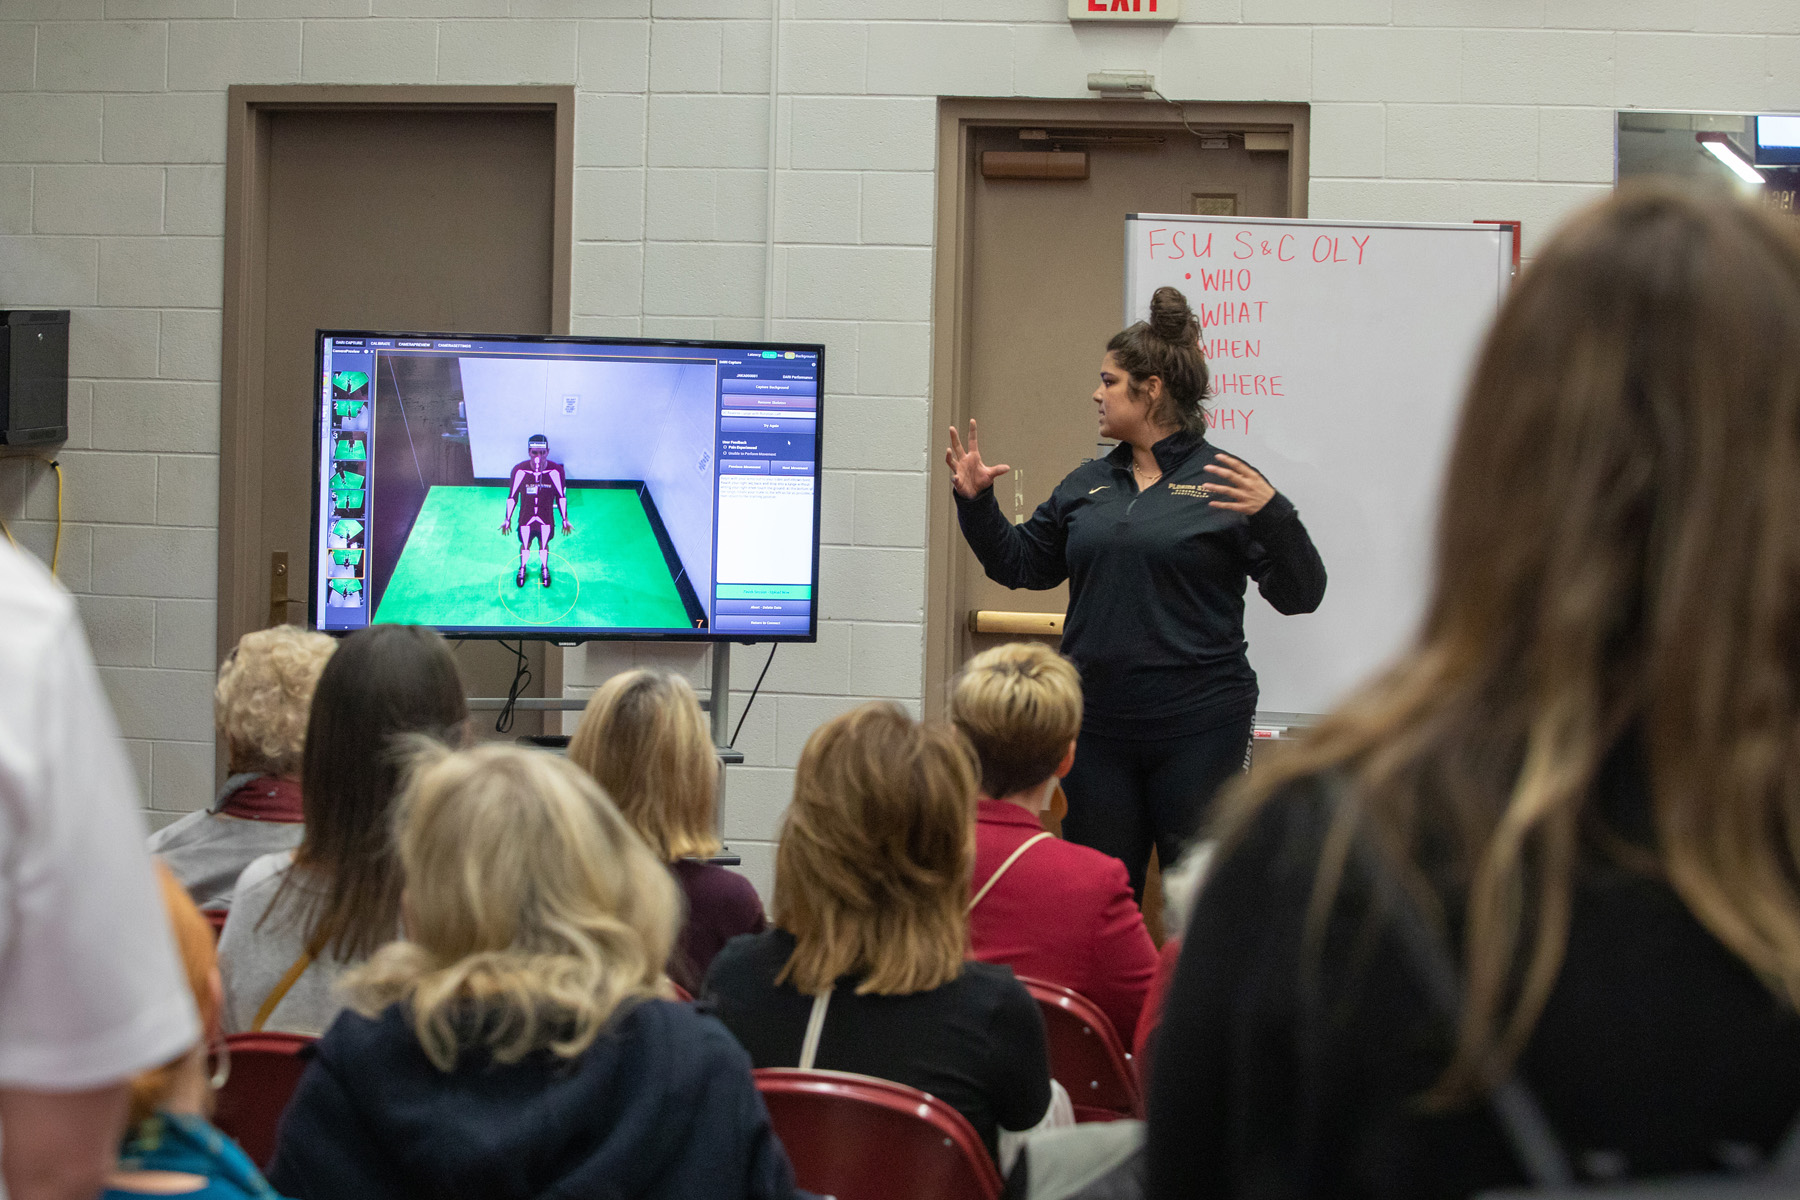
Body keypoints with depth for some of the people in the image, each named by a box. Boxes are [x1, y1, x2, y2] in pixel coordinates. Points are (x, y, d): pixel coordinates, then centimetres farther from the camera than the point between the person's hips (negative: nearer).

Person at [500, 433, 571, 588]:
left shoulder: (556, 471, -24)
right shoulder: (519, 470, -24)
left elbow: (561, 497, -6)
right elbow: (512, 496, -7)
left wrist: (565, 520, 2)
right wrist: (507, 519, 2)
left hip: (546, 521, 0)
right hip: (525, 520, 0)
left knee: (544, 546, 24)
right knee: (525, 546, 24)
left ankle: (544, 568, 54)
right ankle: (522, 568, 54)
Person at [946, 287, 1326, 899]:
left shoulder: (1224, 482, -5)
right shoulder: (1086, 485, 12)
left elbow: (1300, 595, -9)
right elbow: (1021, 564, 21)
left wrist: (1271, 514, -24)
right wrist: (975, 502, 8)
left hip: (1197, 729, -5)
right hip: (1098, 731, 5)